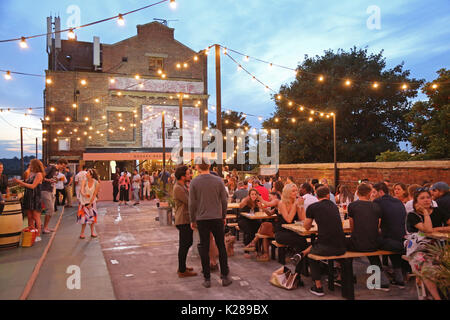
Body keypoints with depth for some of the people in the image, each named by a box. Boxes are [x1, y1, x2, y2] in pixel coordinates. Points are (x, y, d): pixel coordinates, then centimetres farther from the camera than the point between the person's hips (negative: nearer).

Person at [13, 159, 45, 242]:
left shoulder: (39, 174, -8)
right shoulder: (30, 174, 15)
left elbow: (33, 186, -14)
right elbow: (26, 184, 17)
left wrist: (20, 182, -11)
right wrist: (18, 182, 4)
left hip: (35, 198, -7)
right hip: (28, 197, 7)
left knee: (36, 217, -4)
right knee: (29, 217, 9)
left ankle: (38, 236, 1)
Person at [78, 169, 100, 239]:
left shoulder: (96, 184, -15)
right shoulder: (84, 181, -12)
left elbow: (94, 195, -12)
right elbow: (81, 190, -25)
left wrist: (90, 204, -12)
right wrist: (84, 194, -48)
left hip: (92, 202, 0)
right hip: (84, 202, 0)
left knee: (92, 216, 6)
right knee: (84, 217, -5)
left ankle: (92, 232, 19)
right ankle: (82, 233, 8)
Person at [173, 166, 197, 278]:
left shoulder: (182, 186, 16)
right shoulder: (178, 188, -18)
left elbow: (189, 200, 19)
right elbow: (189, 202, -20)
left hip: (187, 219, 10)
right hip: (183, 220, -10)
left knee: (187, 243, 17)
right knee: (184, 245, -3)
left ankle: (182, 267, 28)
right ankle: (182, 271, 6)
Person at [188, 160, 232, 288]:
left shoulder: (194, 182, -5)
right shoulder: (218, 180, -4)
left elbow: (192, 203, -5)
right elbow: (224, 201, -1)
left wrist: (192, 220, 6)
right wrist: (224, 216, 12)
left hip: (201, 219, 0)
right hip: (217, 218, 1)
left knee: (204, 248, 7)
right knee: (221, 247, 11)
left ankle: (207, 279, 13)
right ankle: (225, 277, 16)